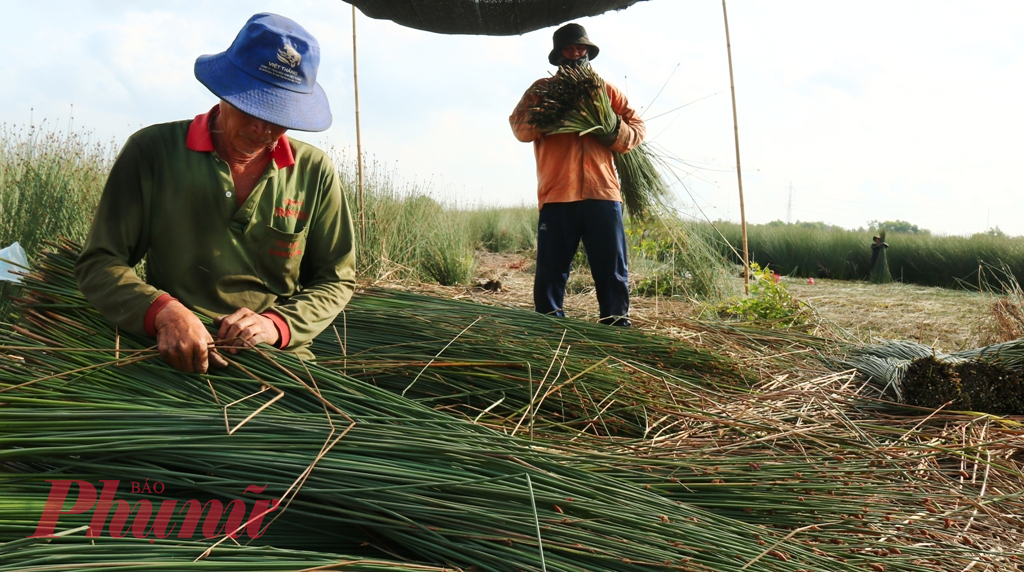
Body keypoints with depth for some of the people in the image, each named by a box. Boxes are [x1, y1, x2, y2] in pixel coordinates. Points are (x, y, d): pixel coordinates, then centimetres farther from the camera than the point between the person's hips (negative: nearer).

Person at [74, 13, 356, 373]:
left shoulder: (314, 172, 3)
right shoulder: (153, 151, -1)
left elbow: (336, 280, 10)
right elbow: (98, 264, 0)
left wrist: (277, 324, -9)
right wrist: (163, 311, -20)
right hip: (174, 361, -1)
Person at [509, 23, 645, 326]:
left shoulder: (606, 90, 19)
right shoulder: (541, 89, 14)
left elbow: (638, 128, 14)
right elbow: (519, 127, 1)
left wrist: (613, 131, -7)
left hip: (603, 194, 2)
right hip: (557, 197, -1)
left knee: (613, 272, 1)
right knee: (550, 272, 1)